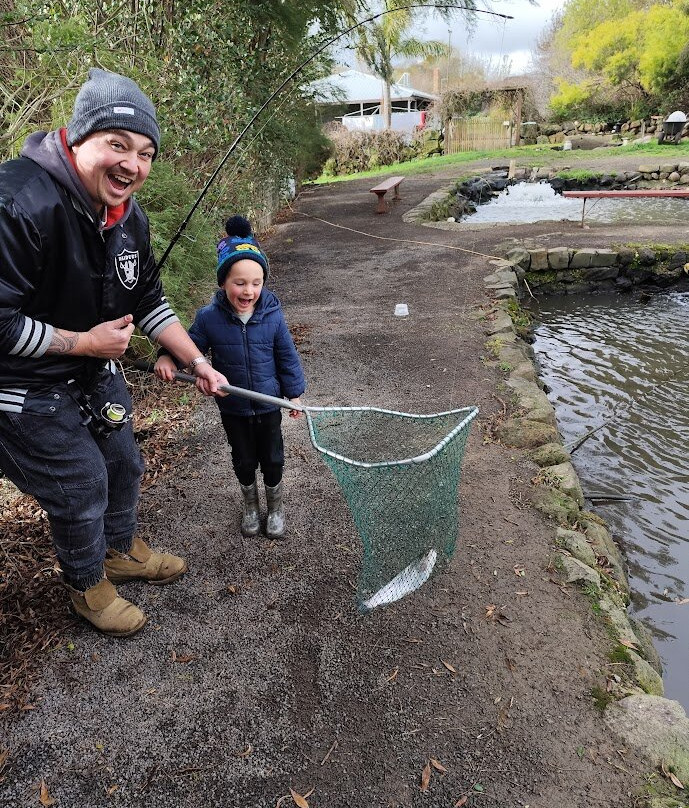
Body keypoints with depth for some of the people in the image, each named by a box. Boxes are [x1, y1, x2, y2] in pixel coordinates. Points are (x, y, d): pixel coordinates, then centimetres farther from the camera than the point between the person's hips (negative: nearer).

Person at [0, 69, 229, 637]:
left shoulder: (130, 217, -3)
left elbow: (149, 302, 7)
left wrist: (198, 362, 3)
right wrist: (84, 343, -23)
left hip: (96, 371, 8)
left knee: (123, 464, 20)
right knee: (82, 488, 4)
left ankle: (121, 551, 49)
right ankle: (87, 584, 34)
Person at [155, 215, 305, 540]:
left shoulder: (272, 315, -16)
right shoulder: (209, 318, -16)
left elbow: (287, 357, -5)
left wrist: (294, 392, 1)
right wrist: (167, 357, -22)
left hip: (268, 404, 0)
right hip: (232, 407, 1)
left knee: (272, 458, 16)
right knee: (244, 460, 19)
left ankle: (275, 503, 43)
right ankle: (250, 503, 46)